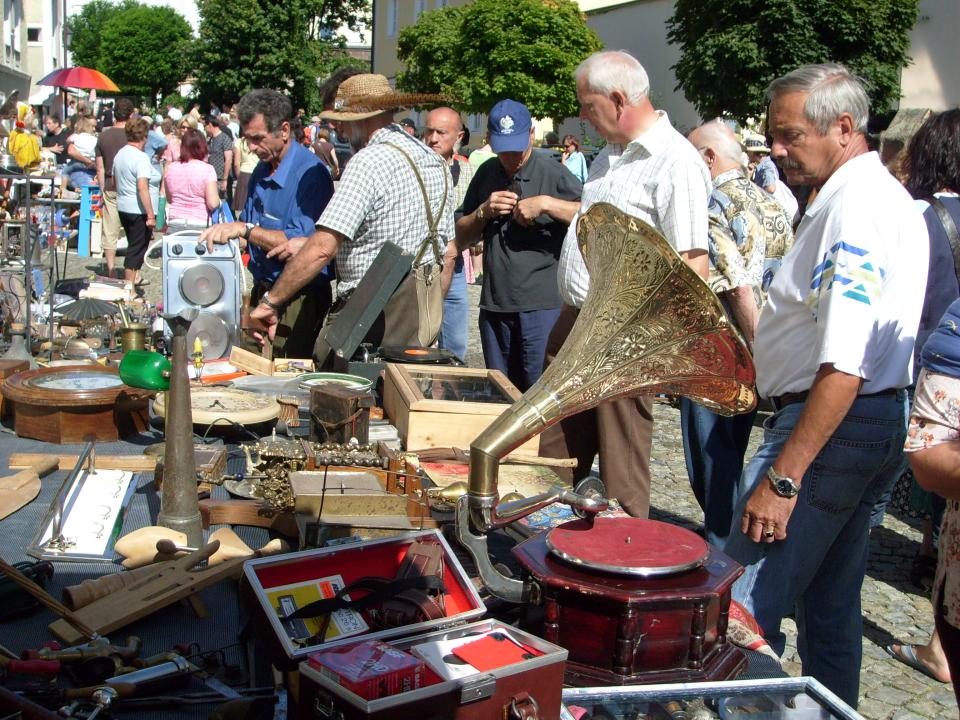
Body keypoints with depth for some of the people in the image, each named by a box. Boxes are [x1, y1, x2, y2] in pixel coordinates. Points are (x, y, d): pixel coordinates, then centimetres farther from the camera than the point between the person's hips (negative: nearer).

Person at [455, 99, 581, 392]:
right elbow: (461, 239, 17)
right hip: (494, 306, 6)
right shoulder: (486, 174, 12)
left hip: (542, 307, -5)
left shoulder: (552, 174, -5)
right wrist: (484, 211, -1)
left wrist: (545, 204, -20)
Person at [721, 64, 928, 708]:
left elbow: (844, 367, -26)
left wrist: (783, 477, -26)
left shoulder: (854, 207, -18)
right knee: (832, 606, 19)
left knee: (744, 607, -6)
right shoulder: (888, 197, 15)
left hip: (831, 426, -11)